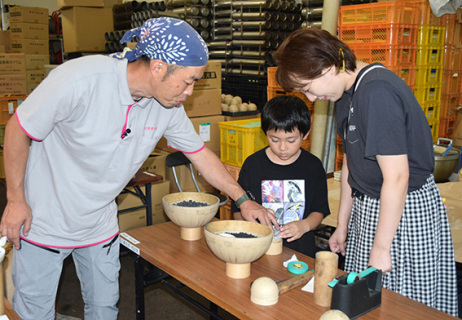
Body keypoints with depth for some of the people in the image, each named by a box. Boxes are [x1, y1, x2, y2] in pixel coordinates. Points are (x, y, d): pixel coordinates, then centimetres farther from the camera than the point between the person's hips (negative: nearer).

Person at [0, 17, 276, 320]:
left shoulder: (168, 106, -11)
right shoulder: (80, 79, -28)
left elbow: (201, 153, 2)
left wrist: (245, 200, 4)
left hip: (100, 224, 5)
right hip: (42, 220, -4)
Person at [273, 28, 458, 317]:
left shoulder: (377, 91, -24)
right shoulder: (348, 91, 7)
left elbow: (397, 178, -25)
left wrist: (380, 248, -18)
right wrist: (342, 225, 17)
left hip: (407, 210, -9)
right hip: (367, 208, 9)